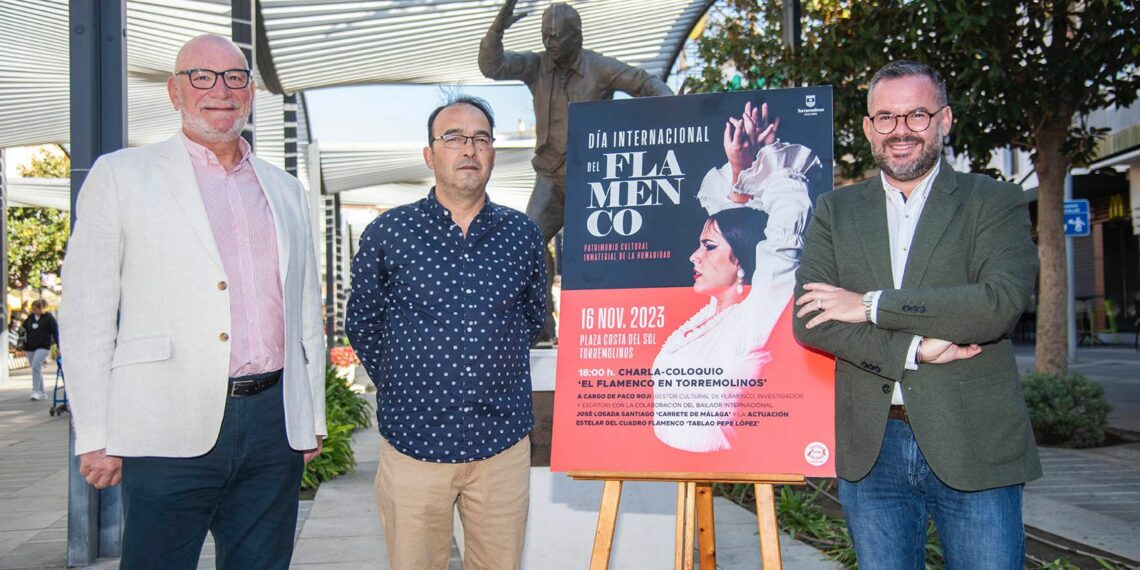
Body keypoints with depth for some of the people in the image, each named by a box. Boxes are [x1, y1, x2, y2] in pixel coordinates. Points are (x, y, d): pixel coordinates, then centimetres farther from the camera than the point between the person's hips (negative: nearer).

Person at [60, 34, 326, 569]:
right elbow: (85, 315, 0)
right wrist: (95, 438, -4)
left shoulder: (284, 188, 16)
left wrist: (313, 416, 15)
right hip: (170, 434, -3)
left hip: (275, 425, 4)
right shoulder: (120, 175, 4)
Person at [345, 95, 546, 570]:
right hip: (413, 441, -2)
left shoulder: (523, 235, 4)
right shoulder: (387, 233, -2)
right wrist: (400, 387, 6)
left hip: (503, 442, 2)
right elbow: (362, 326, 8)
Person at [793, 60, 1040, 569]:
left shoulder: (995, 201, 3)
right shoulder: (834, 211, 9)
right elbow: (808, 320, -2)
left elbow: (1003, 301, -14)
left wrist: (872, 305, -14)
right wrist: (914, 349, -14)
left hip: (973, 449, -2)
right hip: (870, 451, 2)